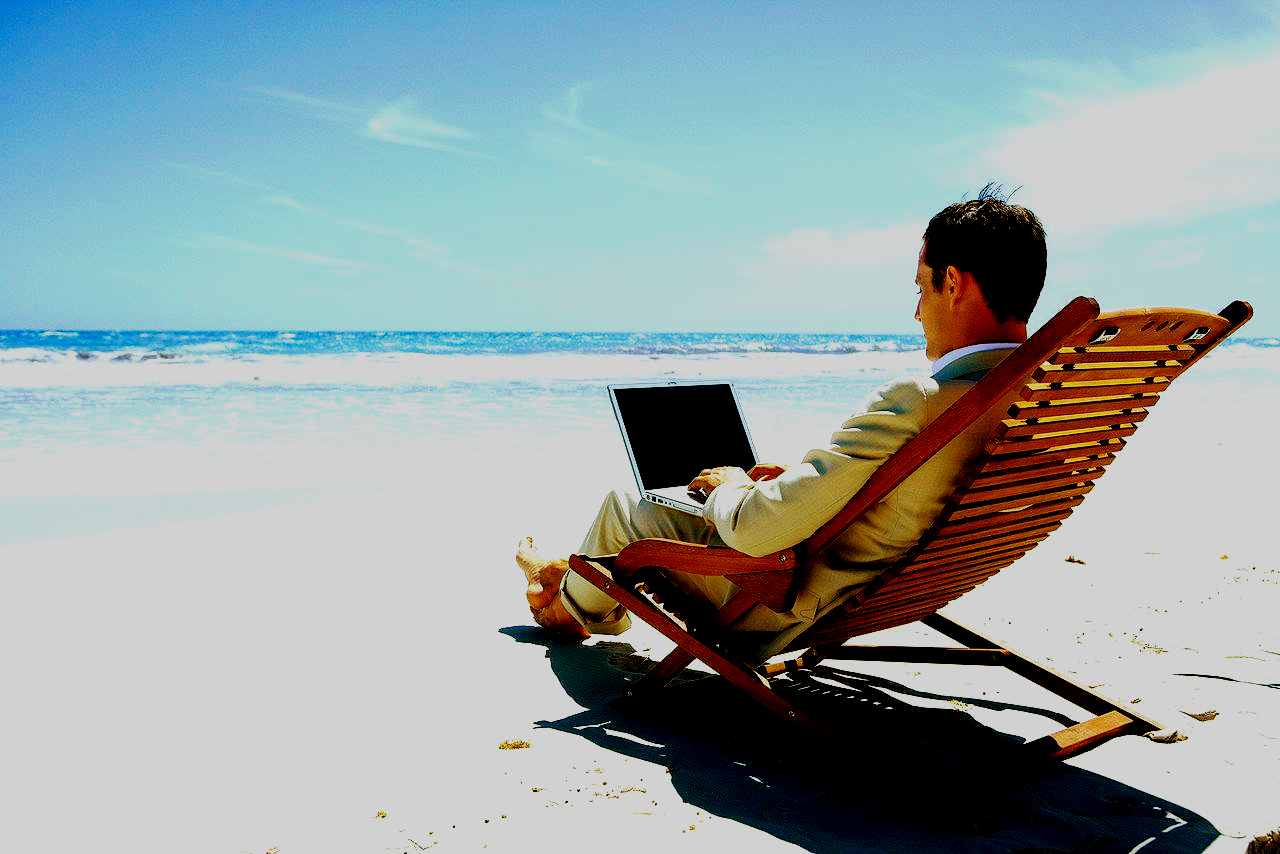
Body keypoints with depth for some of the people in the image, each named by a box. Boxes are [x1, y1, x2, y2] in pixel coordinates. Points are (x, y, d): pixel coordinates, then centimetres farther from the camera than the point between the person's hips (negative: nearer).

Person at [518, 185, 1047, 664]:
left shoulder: (915, 404, -35)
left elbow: (754, 529, -31)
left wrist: (726, 488, -8)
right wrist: (806, 479, 12)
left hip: (786, 612, -8)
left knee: (624, 506, 13)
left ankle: (571, 607, 45)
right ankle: (581, 573, 50)